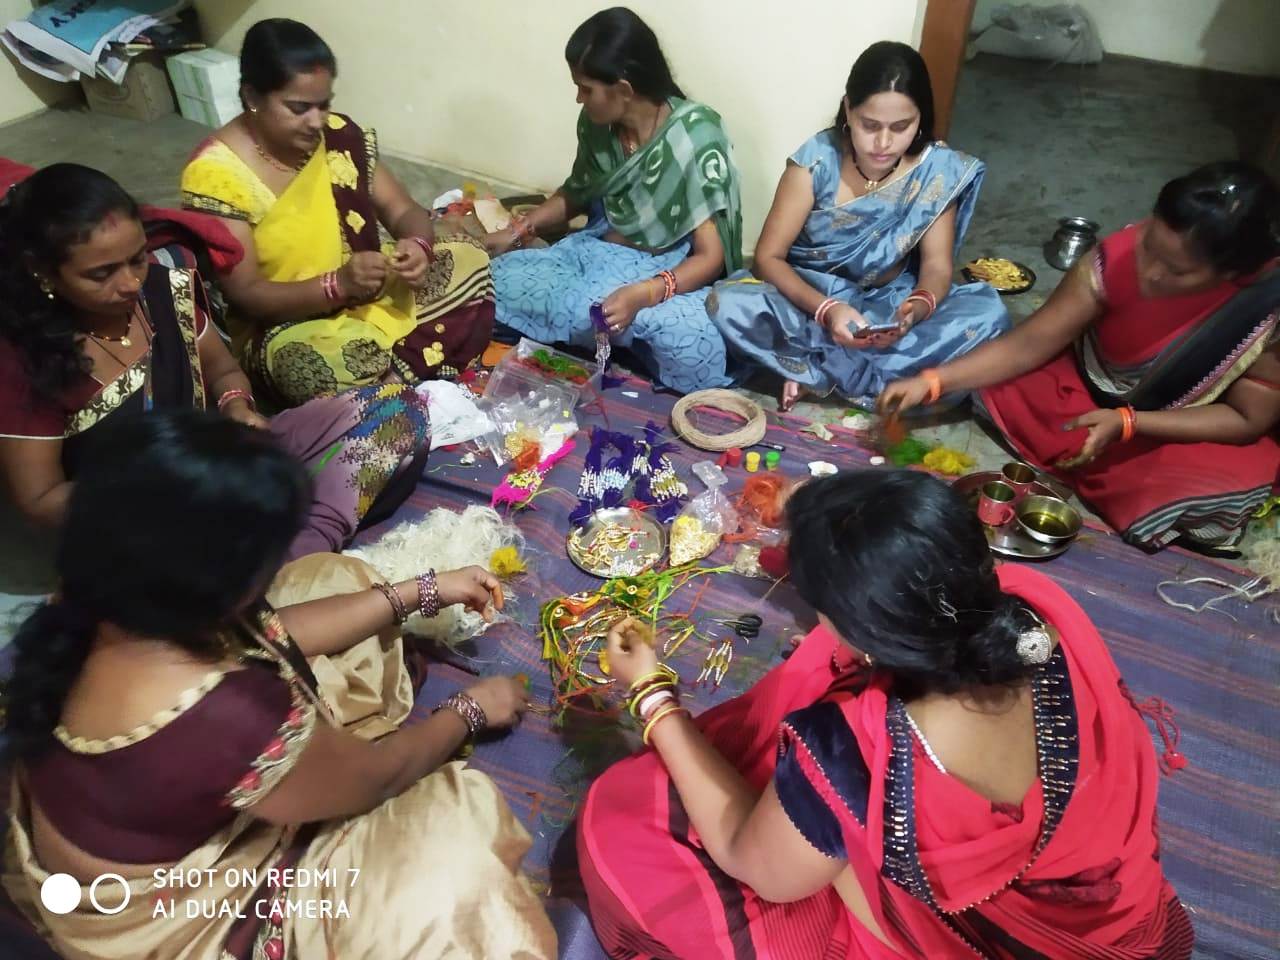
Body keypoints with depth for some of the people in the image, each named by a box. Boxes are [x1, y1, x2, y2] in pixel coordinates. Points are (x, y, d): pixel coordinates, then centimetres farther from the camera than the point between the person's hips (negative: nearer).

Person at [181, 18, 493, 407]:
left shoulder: (339, 135, -2)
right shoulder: (215, 173, -17)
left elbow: (403, 210, 3)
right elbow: (246, 295, -19)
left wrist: (418, 246, -23)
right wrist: (339, 284, -35)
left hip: (371, 292, 7)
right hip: (283, 324, -6)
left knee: (468, 259, -8)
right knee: (337, 368, -39)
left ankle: (395, 385, -17)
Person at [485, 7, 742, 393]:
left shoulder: (694, 137, -20)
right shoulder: (597, 122, -3)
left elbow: (710, 256, -22)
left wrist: (644, 293, -39)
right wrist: (519, 230, 5)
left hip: (668, 274, -5)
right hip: (597, 253, 5)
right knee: (497, 278, -16)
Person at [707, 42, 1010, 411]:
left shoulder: (937, 170, -12)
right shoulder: (816, 160, -18)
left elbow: (936, 265, -11)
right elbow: (769, 257, -18)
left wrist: (917, 307, -36)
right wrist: (826, 309, -36)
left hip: (886, 306, 2)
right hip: (809, 299, -2)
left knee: (987, 313, -25)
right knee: (729, 303, -31)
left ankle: (819, 371, -22)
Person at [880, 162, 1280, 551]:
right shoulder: (1122, 254, -27)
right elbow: (1032, 341, -22)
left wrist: (1125, 423, -31)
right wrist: (932, 382, -32)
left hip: (1184, 430, -1)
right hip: (1095, 387, 2)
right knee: (998, 381, -18)